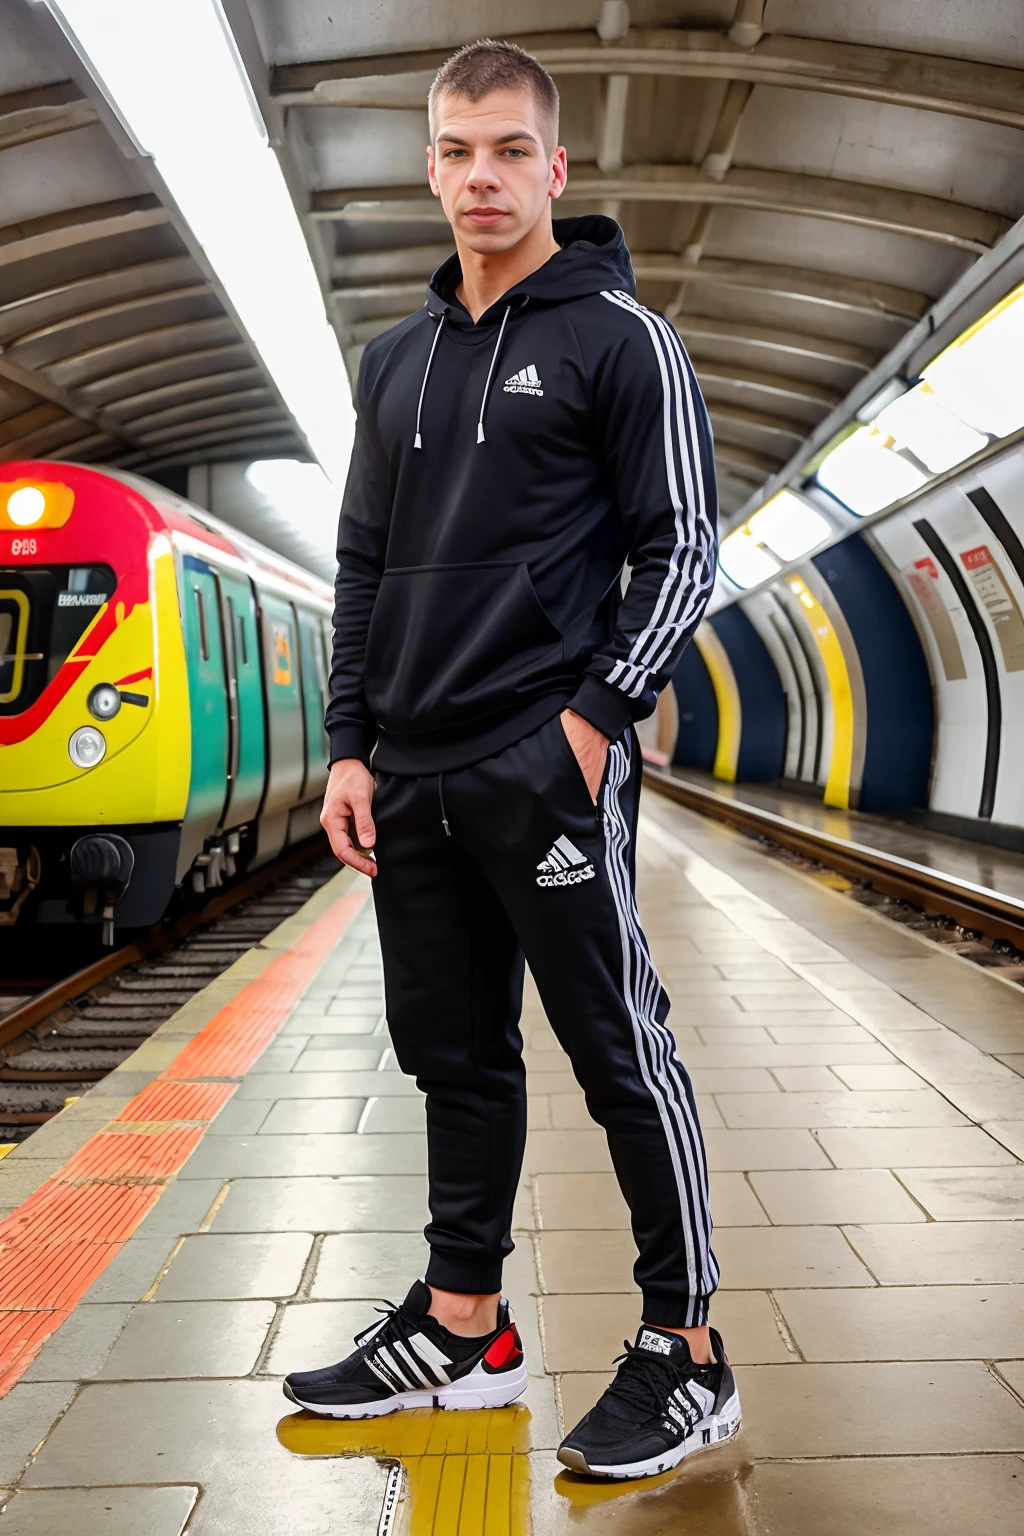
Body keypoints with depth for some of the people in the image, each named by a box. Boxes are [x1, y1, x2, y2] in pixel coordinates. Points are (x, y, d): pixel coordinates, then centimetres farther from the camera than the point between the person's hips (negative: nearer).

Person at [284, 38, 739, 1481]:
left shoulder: (620, 338, -1)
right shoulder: (396, 359, 17)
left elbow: (682, 551, -5)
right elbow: (364, 566, 17)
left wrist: (595, 716, -14)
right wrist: (352, 745, 10)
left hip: (549, 768, -6)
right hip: (413, 781, 7)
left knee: (621, 1053, -1)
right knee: (454, 1052, 13)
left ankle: (687, 1358, 12)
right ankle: (462, 1331, 27)